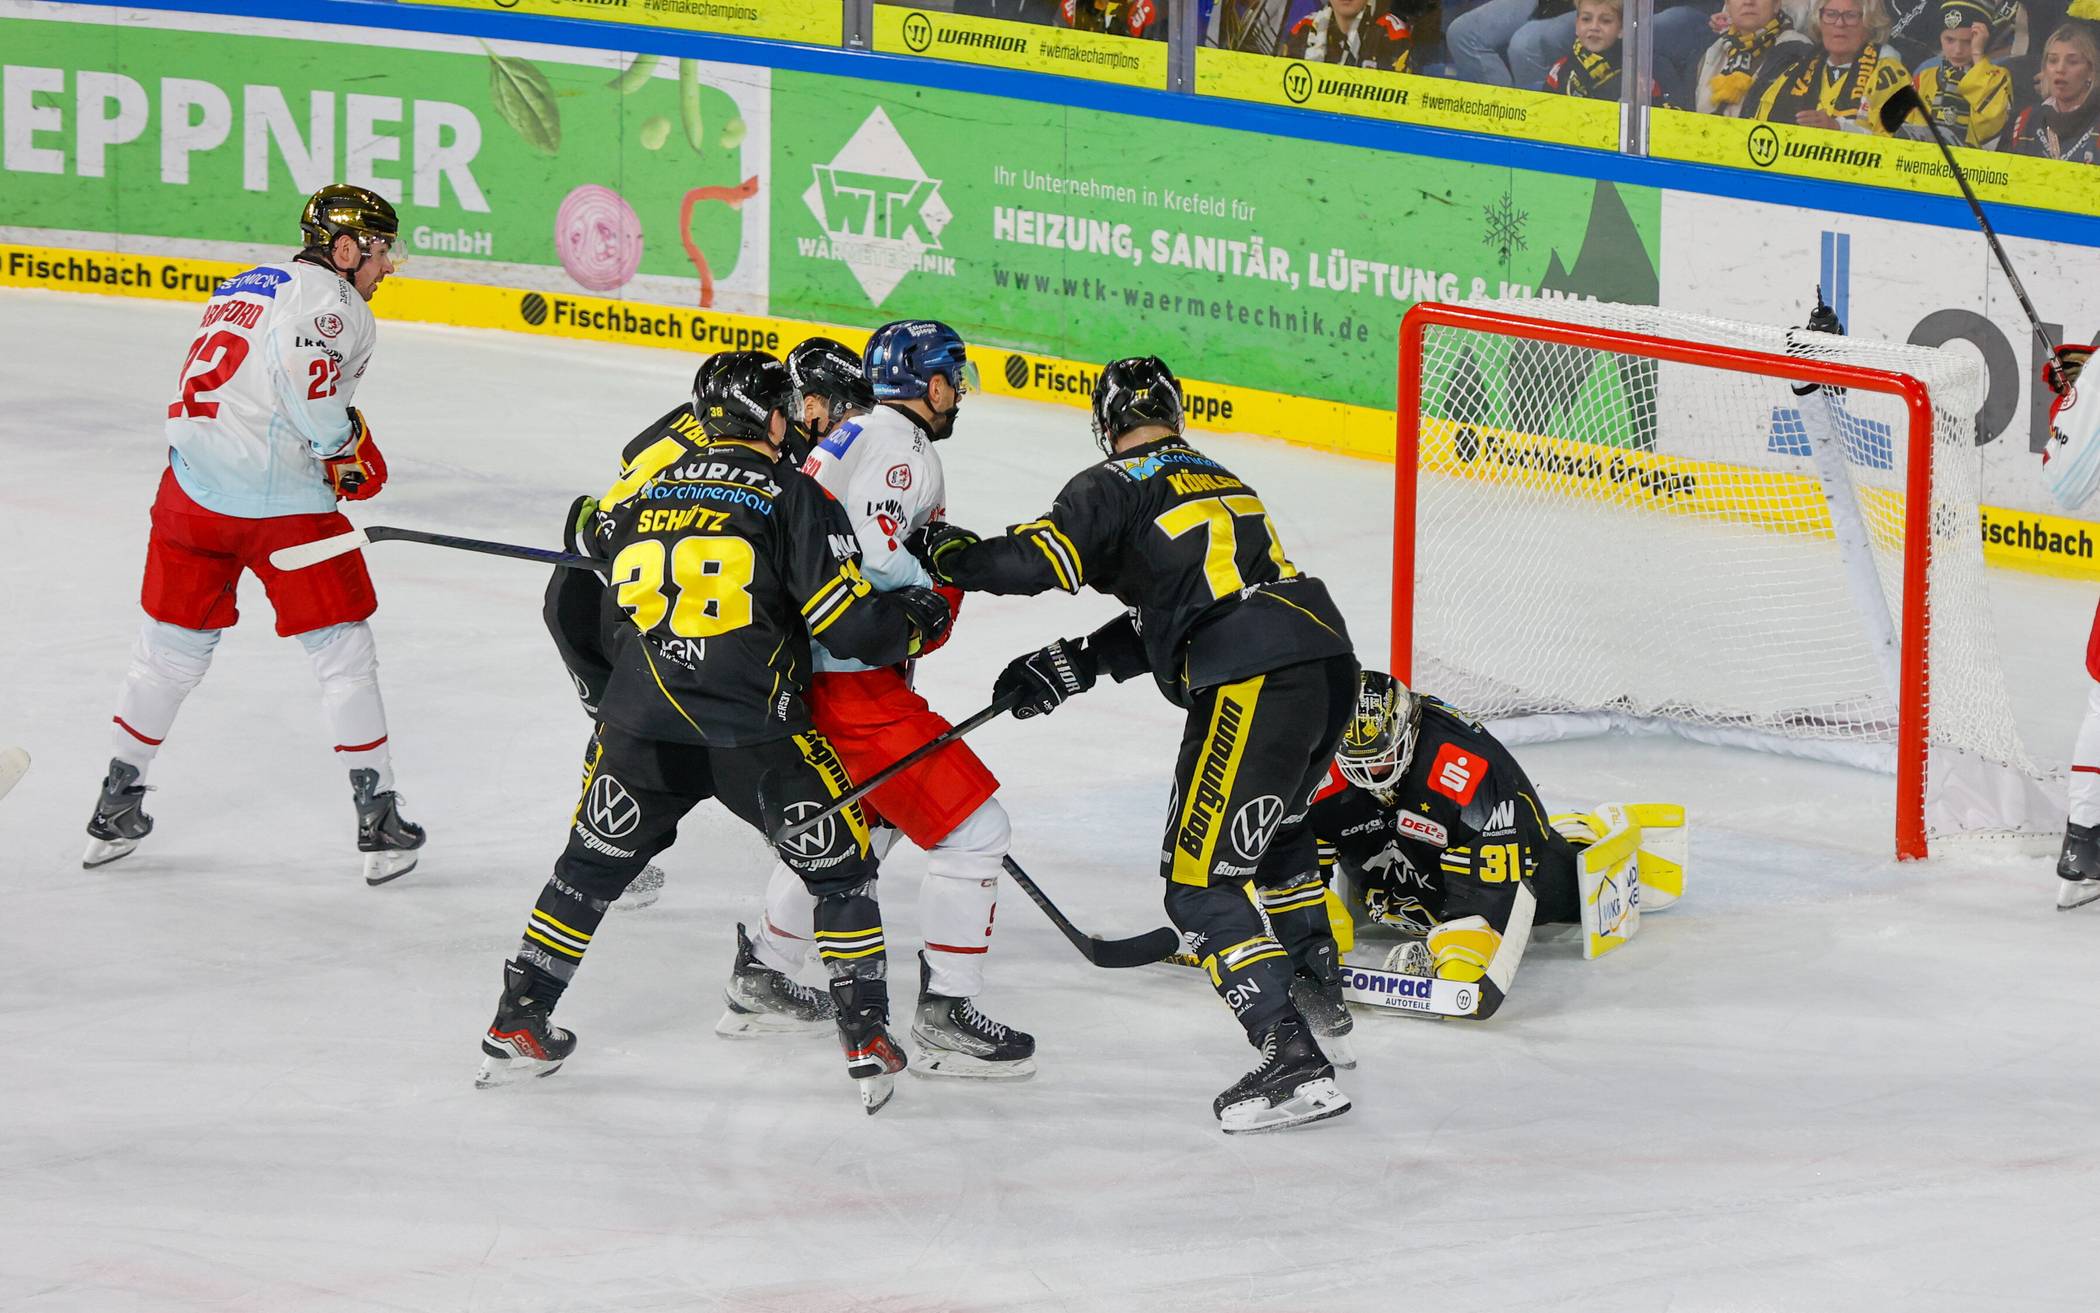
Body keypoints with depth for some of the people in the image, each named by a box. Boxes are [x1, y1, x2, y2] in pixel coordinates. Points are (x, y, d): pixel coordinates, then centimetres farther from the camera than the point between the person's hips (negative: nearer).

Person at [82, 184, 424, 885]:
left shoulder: (238, 289, 22)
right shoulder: (330, 299, -5)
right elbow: (303, 376, -25)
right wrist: (348, 445, -8)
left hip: (193, 490, 7)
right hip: (283, 502, -7)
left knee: (172, 646, 18)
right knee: (343, 650, 4)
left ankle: (116, 807, 24)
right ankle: (377, 818, 5)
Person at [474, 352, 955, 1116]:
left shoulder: (648, 487, 13)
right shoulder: (793, 497, -1)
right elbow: (849, 624, -5)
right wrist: (917, 621, 15)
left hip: (640, 727, 4)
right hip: (751, 731, -4)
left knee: (592, 865, 22)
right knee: (841, 867, 13)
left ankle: (517, 1026, 22)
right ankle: (867, 1039, 8)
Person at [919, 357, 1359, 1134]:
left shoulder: (1119, 487, 3)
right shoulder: (1221, 482, 27)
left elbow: (1039, 560, -9)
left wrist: (947, 553, 9)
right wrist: (1072, 665, 26)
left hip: (1253, 686, -8)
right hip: (1330, 662, 8)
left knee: (1201, 884, -5)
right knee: (1275, 831, 34)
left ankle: (1292, 1058, -17)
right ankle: (1318, 997, 43)